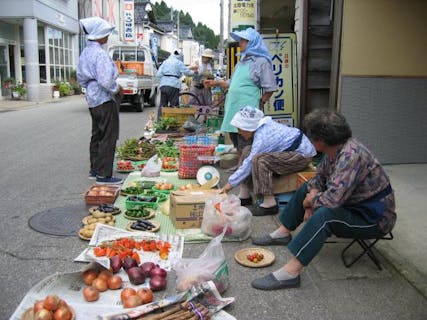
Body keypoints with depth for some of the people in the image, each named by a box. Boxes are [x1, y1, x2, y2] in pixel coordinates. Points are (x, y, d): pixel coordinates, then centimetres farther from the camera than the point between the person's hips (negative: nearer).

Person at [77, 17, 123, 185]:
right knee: (108, 138, -4)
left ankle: (94, 169, 28)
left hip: (93, 100, 10)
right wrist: (118, 89, -10)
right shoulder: (100, 54, -19)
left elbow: (81, 78, 18)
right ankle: (104, 175, 0)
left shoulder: (85, 53, 11)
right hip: (106, 101, -10)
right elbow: (106, 81, -26)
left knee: (97, 136, 18)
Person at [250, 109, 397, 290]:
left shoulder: (351, 155, -32)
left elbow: (333, 199, -39)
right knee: (306, 188, 13)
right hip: (352, 203, 10)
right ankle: (283, 233, 21)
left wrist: (312, 200, -18)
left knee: (325, 215, -35)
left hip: (374, 218, -10)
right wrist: (313, 194, -8)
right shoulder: (334, 150, -3)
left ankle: (290, 272, -31)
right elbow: (320, 177, 12)